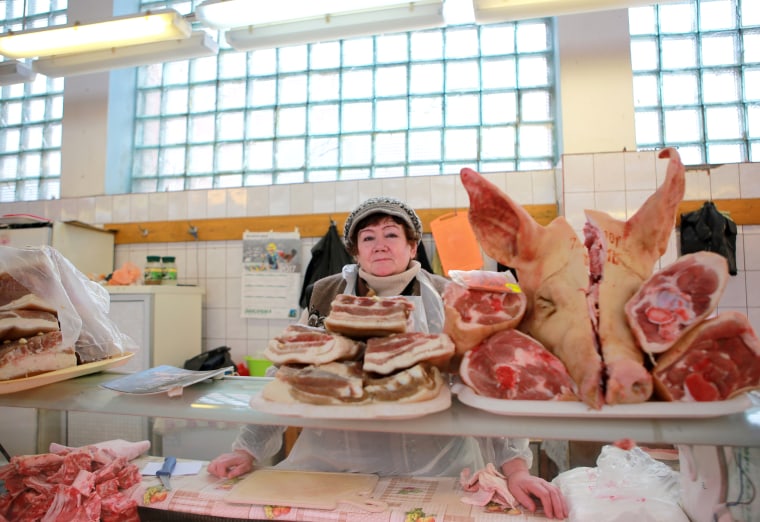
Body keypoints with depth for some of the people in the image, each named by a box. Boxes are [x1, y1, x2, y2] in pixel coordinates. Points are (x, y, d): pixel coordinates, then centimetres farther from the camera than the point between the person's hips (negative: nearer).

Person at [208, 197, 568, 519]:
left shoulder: (445, 299, -2)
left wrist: (516, 468, -13)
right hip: (333, 460, 2)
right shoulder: (325, 295, 2)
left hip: (434, 465, -1)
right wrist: (248, 450, 0)